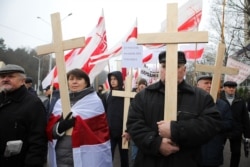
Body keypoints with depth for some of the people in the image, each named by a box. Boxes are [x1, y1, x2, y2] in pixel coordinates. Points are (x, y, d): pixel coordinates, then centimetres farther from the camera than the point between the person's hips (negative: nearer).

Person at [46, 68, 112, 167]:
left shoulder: (95, 101, -3)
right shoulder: (60, 102, 10)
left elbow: (101, 131, -5)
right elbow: (49, 128, 6)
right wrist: (59, 127, -15)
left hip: (86, 159, -4)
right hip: (61, 158, 4)